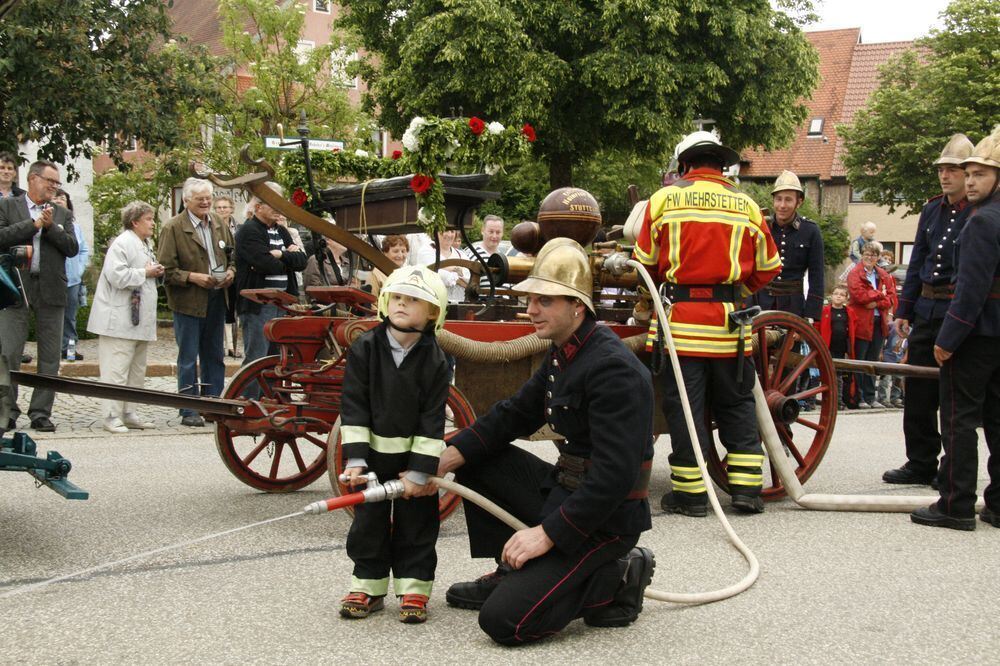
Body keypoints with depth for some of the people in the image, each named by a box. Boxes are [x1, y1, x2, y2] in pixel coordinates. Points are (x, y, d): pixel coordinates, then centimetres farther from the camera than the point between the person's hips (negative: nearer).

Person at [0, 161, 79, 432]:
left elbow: (73, 248, 2)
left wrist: (50, 227, -8)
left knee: (50, 357, 4)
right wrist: (33, 224, -10)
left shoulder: (62, 214, 14)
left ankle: (41, 412, 11)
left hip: (51, 292, 3)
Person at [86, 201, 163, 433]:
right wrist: (145, 273, -14)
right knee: (117, 370, -7)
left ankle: (129, 414, 19)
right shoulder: (122, 244, -12)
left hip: (139, 321, 10)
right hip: (120, 321, -10)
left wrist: (156, 273, 8)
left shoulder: (145, 245, 18)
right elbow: (117, 275, -23)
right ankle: (112, 416, -3)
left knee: (137, 371, 13)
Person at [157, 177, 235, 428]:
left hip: (216, 300, 6)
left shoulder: (220, 225, 11)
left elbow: (232, 256, 21)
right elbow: (167, 269, -10)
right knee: (188, 360, 0)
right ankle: (188, 412, 7)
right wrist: (193, 277, -20)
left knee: (214, 357, 13)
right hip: (188, 302, -6)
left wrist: (230, 271, 0)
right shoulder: (173, 228, -7)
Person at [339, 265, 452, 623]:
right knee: (369, 522, 9)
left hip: (415, 458, -1)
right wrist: (355, 458, -15)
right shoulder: (364, 349, -8)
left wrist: (420, 471, -15)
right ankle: (367, 587, 21)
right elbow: (353, 408, -9)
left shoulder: (434, 361, -11)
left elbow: (432, 419, -11)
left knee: (416, 524, 6)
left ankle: (414, 588, 16)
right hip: (373, 453, 1)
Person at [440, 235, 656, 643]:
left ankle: (612, 580, 1)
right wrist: (452, 455, -1)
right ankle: (511, 573, 18)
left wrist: (547, 533, -24)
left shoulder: (613, 368, -23)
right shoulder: (561, 355, 8)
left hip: (605, 519, -9)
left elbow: (615, 476, -28)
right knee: (476, 460, 11)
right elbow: (515, 414, 14)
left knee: (504, 621, -17)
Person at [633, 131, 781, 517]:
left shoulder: (663, 200, 2)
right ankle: (746, 488, 13)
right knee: (736, 404, 13)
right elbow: (769, 268, 11)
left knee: (684, 406, 4)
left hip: (681, 319, -2)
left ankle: (690, 493, 6)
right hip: (729, 321, 2)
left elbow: (646, 264, 7)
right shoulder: (746, 205, 7)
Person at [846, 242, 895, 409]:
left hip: (879, 323, 6)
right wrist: (879, 294, -8)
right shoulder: (855, 274, -3)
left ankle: (870, 397, 16)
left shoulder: (883, 276, 14)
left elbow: (891, 298, 4)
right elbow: (858, 294, -18)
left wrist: (876, 303, -14)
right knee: (858, 362, -1)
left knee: (873, 362, 11)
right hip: (861, 323, -6)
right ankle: (858, 398, 3)